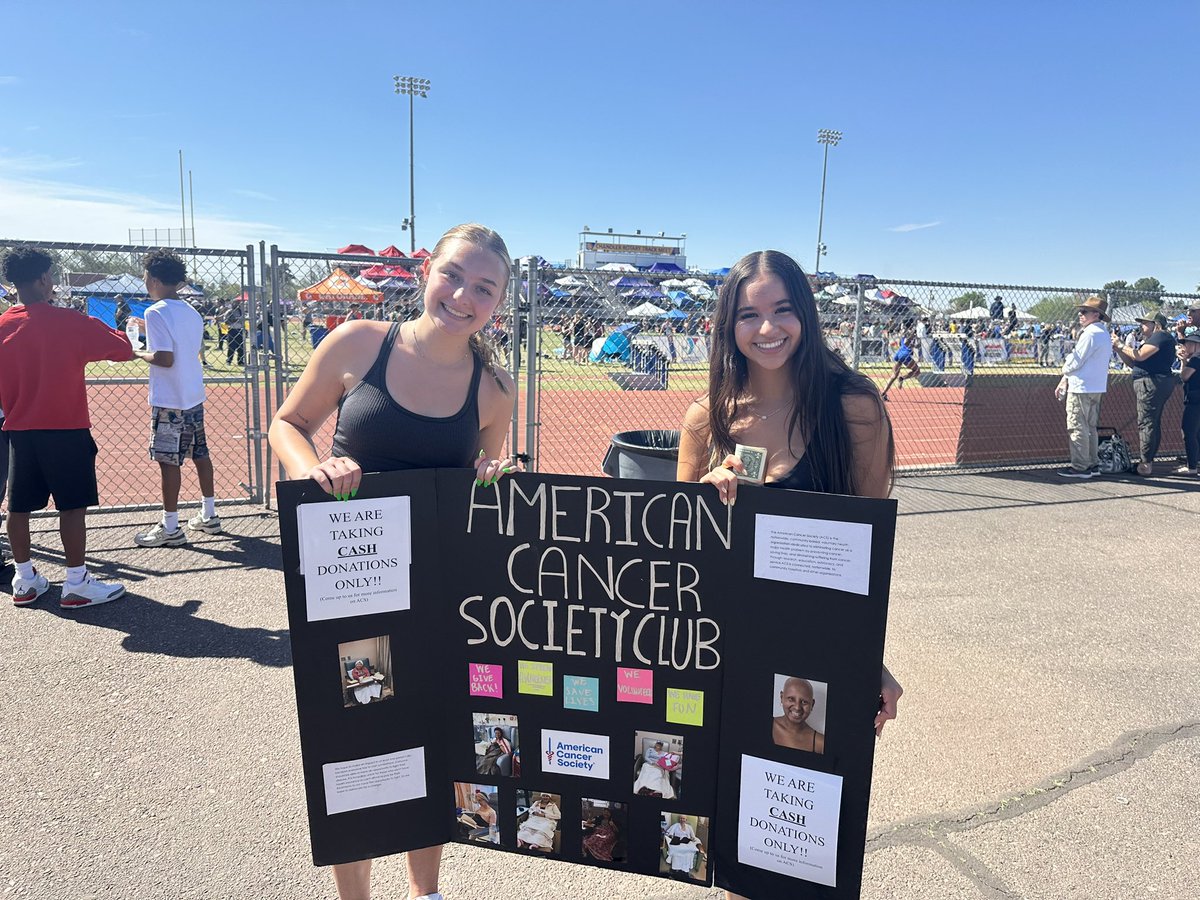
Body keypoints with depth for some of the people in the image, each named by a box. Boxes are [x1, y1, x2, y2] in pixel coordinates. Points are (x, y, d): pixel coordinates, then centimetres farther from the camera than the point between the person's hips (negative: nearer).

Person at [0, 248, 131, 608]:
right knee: (73, 505, 0)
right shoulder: (70, 321, -12)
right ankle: (77, 585, 3)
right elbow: (123, 349, -6)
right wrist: (106, 330, 11)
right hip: (66, 429, -5)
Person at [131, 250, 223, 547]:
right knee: (200, 454, 14)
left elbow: (165, 359, -20)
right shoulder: (192, 312, 9)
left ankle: (170, 528, 5)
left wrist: (139, 353, -3)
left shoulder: (156, 312, -13)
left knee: (169, 461, -2)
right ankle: (209, 516, 23)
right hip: (195, 397, 8)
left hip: (169, 402, -8)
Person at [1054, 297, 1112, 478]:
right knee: (1090, 427, 15)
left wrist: (1065, 370, 5)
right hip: (1097, 387, 10)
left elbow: (1076, 361, -17)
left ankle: (1080, 467, -2)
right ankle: (1093, 464, 20)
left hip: (1081, 387, -10)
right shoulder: (1104, 334, 16)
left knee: (1077, 428, -4)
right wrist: (1065, 380, 15)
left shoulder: (1090, 333, -16)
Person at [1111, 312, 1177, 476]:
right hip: (1156, 384, 11)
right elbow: (1133, 363, 19)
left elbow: (1140, 356, -19)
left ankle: (1146, 464, -12)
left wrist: (1121, 345, -8)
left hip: (1152, 383, -11)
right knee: (1154, 424, 12)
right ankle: (1149, 462, 18)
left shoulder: (1161, 336, -9)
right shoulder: (1153, 339, 22)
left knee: (1146, 423, -11)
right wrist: (1118, 350, 9)